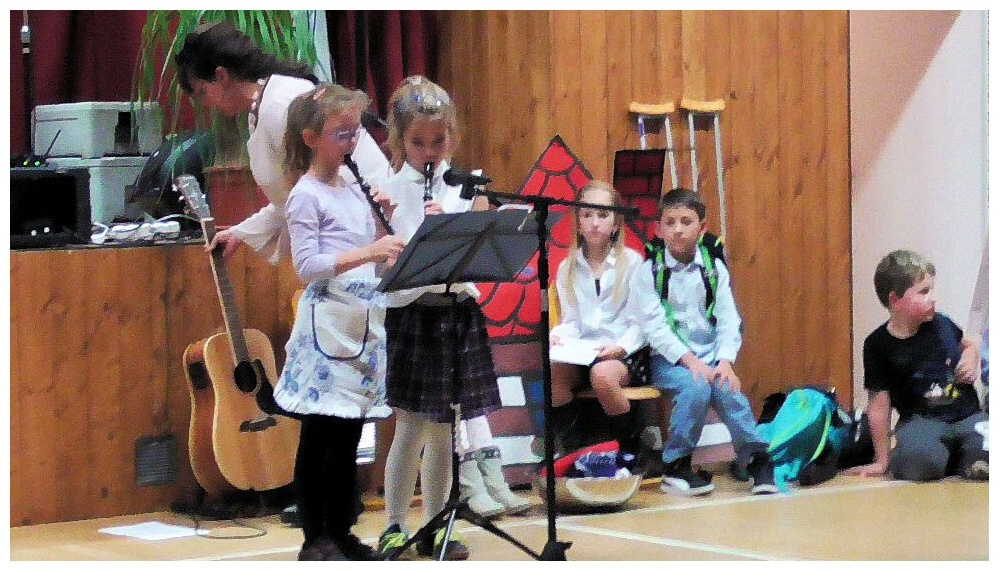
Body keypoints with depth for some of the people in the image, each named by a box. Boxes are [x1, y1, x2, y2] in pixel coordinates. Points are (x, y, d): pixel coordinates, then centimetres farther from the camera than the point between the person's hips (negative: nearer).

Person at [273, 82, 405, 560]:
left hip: (365, 323, 7)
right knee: (319, 437, -2)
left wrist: (385, 223, 2)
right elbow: (307, 266, -16)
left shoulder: (355, 191, 15)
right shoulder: (306, 196, -7)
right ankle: (315, 540, 2)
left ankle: (341, 534, 17)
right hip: (328, 325, -7)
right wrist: (367, 253, -25)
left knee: (348, 437, 11)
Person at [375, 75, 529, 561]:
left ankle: (432, 528, 19)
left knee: (441, 428, 9)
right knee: (413, 425, -2)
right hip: (409, 314, -3)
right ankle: (393, 527, 9)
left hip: (459, 313, 3)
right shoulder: (385, 190, -2)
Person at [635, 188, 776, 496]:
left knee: (727, 390, -27)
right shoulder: (650, 271, -2)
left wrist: (725, 362, -15)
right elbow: (655, 327, -10)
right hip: (670, 358, -2)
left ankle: (756, 461, -16)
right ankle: (675, 467, -17)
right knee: (696, 388, -31)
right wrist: (690, 361, -21)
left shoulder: (714, 268, 7)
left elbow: (729, 321, 2)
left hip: (711, 357, 3)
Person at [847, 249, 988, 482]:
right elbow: (879, 405, -2)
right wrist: (881, 461, 1)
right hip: (921, 420, -2)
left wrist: (972, 358, 3)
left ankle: (958, 458, 3)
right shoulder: (878, 345, -5)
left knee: (988, 453, -32)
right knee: (918, 462, -37)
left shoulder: (941, 324, 5)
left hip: (968, 416, 2)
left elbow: (968, 344, 29)